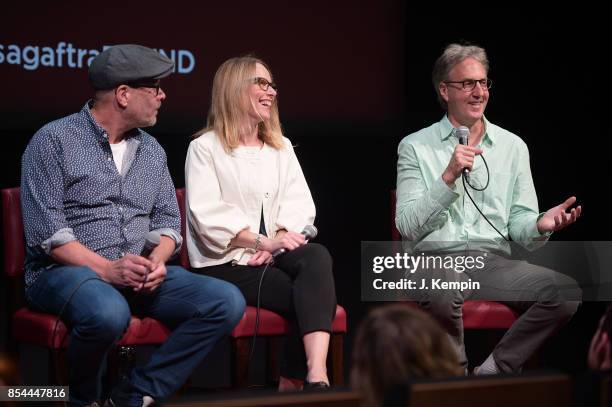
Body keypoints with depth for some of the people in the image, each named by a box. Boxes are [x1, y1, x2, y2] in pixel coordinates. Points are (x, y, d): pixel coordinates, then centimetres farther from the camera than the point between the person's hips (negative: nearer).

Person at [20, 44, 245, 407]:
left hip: (141, 275, 6)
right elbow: (45, 230, -11)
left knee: (227, 301, -16)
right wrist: (106, 269, -21)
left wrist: (157, 260, -8)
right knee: (109, 313, -40)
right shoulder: (54, 141, -3)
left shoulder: (152, 150, 16)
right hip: (65, 270, -6)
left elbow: (168, 220, 15)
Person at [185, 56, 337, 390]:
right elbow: (209, 217, -11)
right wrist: (263, 241, -21)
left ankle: (316, 375, -44)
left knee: (316, 257, -32)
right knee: (313, 296, -28)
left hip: (274, 255, 4)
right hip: (226, 263, -4)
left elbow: (300, 203, 7)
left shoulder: (281, 147, 21)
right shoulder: (205, 147, 2)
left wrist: (277, 240, -14)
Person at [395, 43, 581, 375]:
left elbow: (519, 223, 12)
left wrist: (540, 225, -12)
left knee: (566, 292, -23)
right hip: (436, 260, -3)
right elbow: (407, 226, -2)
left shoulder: (512, 146, 16)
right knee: (443, 293, -39)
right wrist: (448, 177, -13)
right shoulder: (415, 146, 7)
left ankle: (494, 370, -8)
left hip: (493, 261, 3)